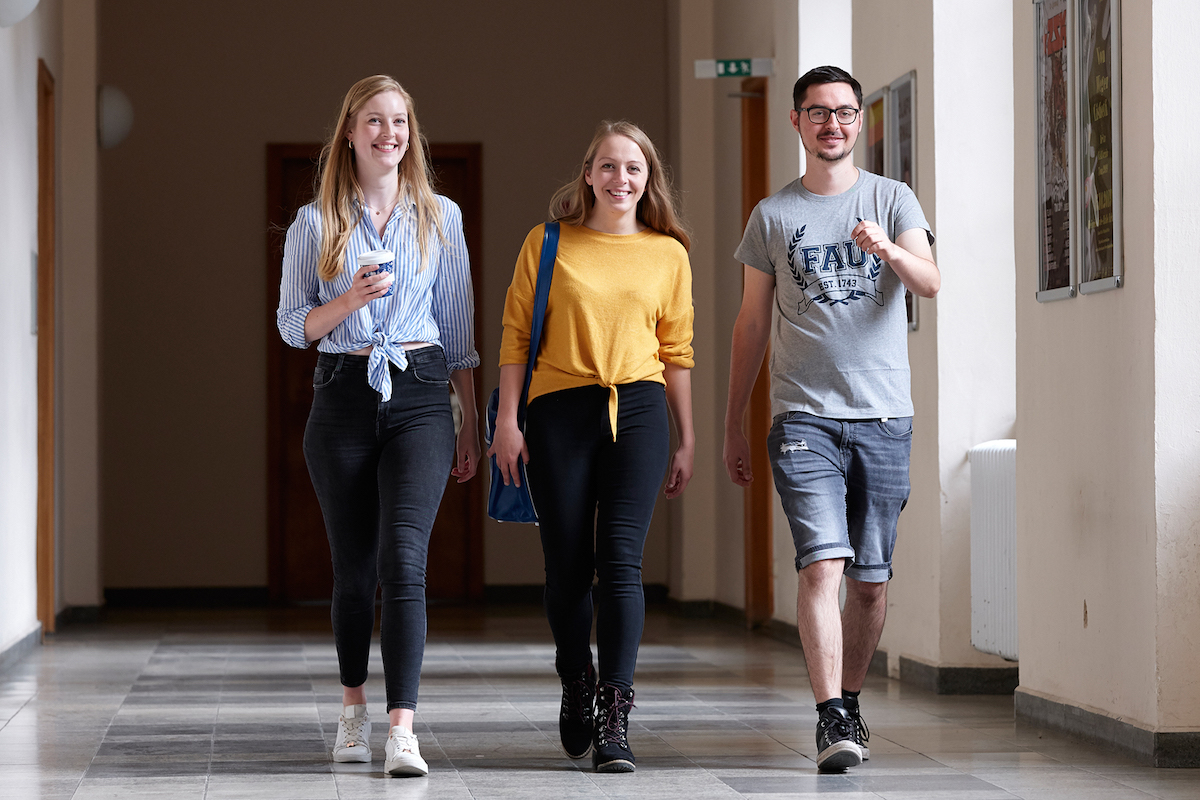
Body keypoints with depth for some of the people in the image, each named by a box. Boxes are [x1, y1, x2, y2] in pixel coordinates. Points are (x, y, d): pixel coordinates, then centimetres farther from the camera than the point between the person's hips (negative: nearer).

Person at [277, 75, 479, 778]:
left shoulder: (440, 217, 9)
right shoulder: (316, 223, 6)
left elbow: (458, 326, 12)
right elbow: (293, 325, 6)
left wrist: (472, 423, 10)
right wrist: (351, 299, -13)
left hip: (419, 397, -1)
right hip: (343, 397, 1)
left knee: (403, 560, -15)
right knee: (354, 566, 7)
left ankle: (402, 730, -20)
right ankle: (354, 709, 27)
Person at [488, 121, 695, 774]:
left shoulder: (668, 254, 10)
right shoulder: (547, 244, 6)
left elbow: (676, 350, 13)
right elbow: (516, 334, 5)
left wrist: (686, 438, 12)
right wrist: (507, 420, -1)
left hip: (639, 408, 0)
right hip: (560, 412, 0)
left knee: (620, 560, -11)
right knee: (568, 566, 2)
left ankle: (614, 719, -11)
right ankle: (577, 689, 27)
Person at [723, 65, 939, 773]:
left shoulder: (893, 200, 7)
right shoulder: (773, 216, 9)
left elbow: (930, 284, -9)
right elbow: (753, 324, 14)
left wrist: (888, 249, -30)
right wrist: (732, 424, 15)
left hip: (884, 418, 1)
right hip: (804, 417, -1)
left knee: (872, 582, 6)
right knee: (823, 564, -16)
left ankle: (850, 703, 24)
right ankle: (832, 721, -19)